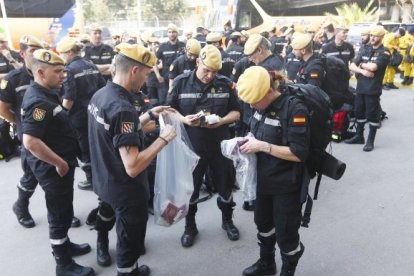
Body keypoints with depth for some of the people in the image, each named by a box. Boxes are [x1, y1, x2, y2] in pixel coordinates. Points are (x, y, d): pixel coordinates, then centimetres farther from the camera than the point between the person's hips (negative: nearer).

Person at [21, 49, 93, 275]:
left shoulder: (46, 94, 7)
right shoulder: (38, 102, -24)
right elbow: (30, 141, -32)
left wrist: (63, 161, 15)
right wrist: (59, 163, -23)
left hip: (59, 164, 10)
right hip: (53, 168, -10)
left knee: (61, 211, 23)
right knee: (61, 214, 4)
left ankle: (64, 245, 42)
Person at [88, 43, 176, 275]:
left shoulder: (100, 95, -4)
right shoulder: (122, 107, -32)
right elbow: (133, 167, -35)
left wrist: (149, 116, 6)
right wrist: (164, 139, -25)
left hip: (104, 180, 10)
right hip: (125, 189, -10)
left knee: (108, 212, 38)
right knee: (130, 242, 14)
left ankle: (103, 246, 67)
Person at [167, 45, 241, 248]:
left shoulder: (225, 83, -3)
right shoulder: (181, 82, -6)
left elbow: (236, 112, 3)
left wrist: (221, 121, -18)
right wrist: (184, 119, -22)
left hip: (219, 145, 1)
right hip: (191, 146, -1)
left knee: (225, 186, 16)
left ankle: (227, 221, 41)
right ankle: (190, 226, 35)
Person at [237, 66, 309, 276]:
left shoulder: (294, 108, -23)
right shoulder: (262, 106, 0)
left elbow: (299, 153, -26)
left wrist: (262, 146, -26)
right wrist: (250, 142, -4)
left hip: (286, 184, -8)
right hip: (264, 179, 8)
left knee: (286, 233, 9)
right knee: (263, 222, 25)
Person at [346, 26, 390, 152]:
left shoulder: (385, 52, -6)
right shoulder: (364, 50, 11)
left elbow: (373, 67, -21)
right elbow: (352, 66, 4)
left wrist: (361, 64, -4)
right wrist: (362, 70, -14)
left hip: (373, 89, -5)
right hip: (360, 87, 6)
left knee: (372, 115, 1)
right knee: (359, 112, 13)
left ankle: (370, 140, 11)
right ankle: (359, 136, 28)